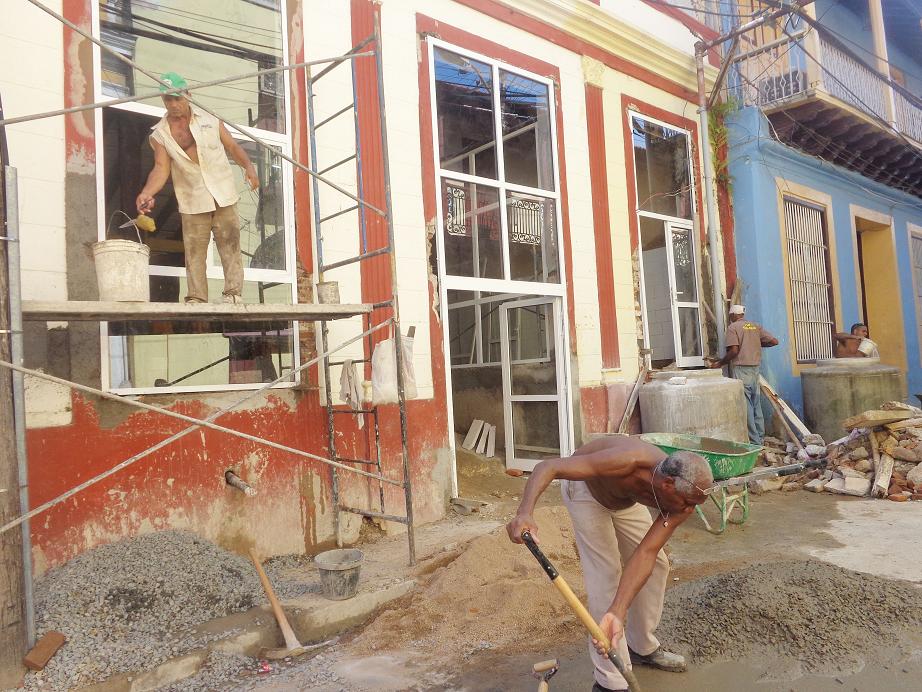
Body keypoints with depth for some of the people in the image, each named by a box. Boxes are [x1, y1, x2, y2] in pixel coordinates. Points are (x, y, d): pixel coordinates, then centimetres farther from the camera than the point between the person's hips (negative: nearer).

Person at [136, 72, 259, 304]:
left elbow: (232, 147, 10)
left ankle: (233, 293, -3)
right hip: (192, 202, 0)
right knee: (194, 252, 0)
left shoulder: (210, 120, 8)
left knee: (230, 245, -5)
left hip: (223, 196, 0)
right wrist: (147, 193, -21)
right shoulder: (159, 134, 5)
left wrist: (248, 166, -10)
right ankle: (196, 299, 3)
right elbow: (161, 168, -4)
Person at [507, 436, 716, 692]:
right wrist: (524, 513, -66)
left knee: (657, 564, 9)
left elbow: (645, 554, -35)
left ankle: (642, 647, 32)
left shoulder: (681, 500, -28)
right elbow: (548, 467, -49)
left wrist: (618, 612, -47)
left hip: (624, 496, 6)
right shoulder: (627, 463, -45)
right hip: (585, 487, -6)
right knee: (605, 573, -13)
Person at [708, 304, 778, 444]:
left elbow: (734, 350, -15)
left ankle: (754, 442, -2)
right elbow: (774, 341, 8)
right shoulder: (756, 326, 12)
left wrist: (720, 363, -4)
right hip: (755, 369, 7)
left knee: (746, 407, -3)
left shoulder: (733, 327, -6)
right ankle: (760, 439, 18)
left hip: (741, 370, -6)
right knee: (756, 406, 13)